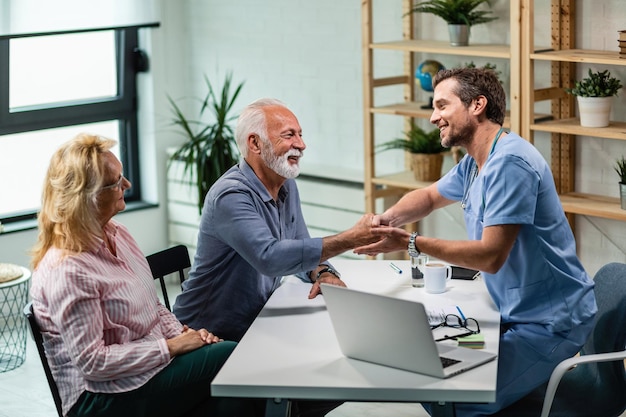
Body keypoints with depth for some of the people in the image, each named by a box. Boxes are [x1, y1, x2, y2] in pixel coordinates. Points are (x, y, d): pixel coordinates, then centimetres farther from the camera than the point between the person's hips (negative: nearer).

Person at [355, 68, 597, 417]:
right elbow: (430, 196, 26)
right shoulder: (474, 163, 9)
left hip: (549, 323, -10)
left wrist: (410, 243, -22)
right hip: (514, 311, 10)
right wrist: (387, 219, 4)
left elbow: (490, 256, -26)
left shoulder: (509, 163, -22)